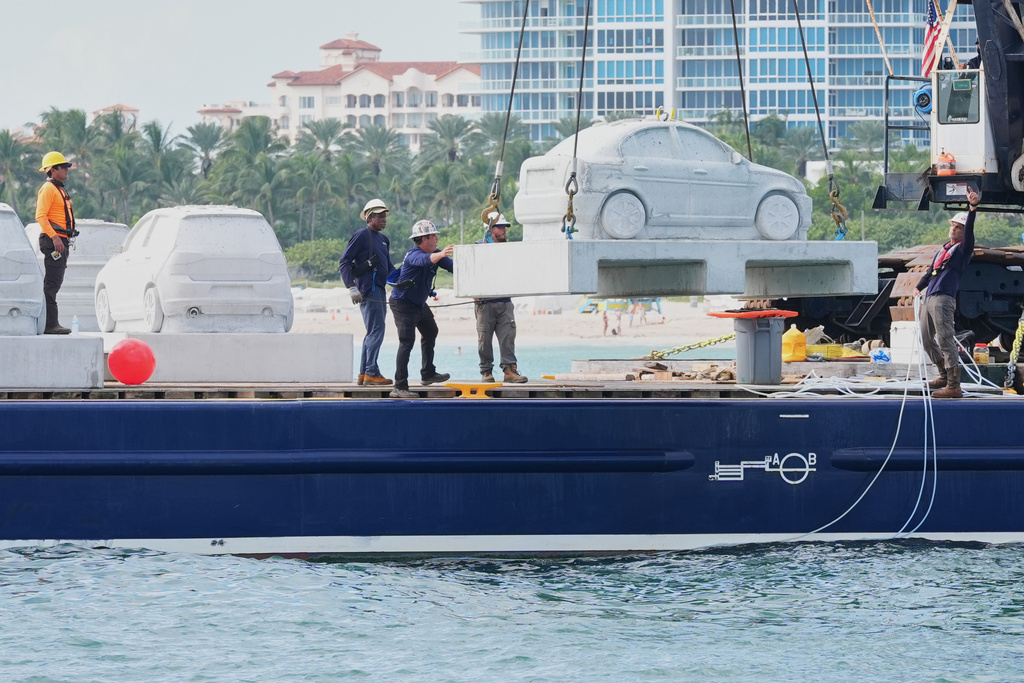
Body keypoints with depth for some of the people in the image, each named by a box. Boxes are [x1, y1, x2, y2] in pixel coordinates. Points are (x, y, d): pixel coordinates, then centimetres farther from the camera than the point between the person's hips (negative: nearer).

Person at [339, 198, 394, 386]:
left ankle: (363, 374, 15)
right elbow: (344, 262, -9)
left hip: (379, 290, 9)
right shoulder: (362, 236, -6)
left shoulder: (383, 239, 20)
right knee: (376, 330, -13)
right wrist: (352, 287, -18)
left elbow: (389, 266, 27)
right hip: (368, 291, -9)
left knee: (373, 333, 10)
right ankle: (371, 373, -13)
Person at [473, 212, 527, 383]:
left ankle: (510, 369, -7)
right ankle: (486, 371, 9)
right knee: (485, 338, 1)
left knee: (508, 336, -5)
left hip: (504, 300, 4)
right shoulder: (479, 246, 0)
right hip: (485, 302, -4)